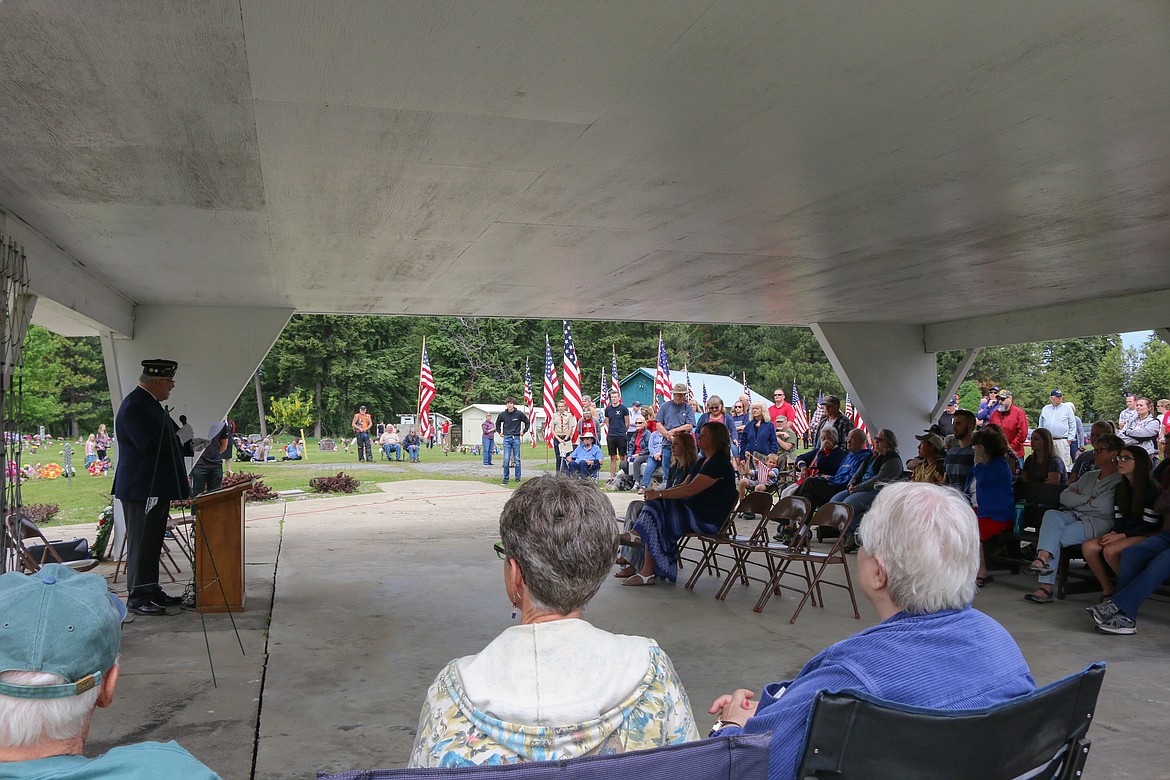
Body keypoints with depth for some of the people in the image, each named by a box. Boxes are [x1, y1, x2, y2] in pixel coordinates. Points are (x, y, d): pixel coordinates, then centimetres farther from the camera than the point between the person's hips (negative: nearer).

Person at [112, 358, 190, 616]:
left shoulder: (149, 403, 15)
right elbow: (150, 445, -26)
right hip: (141, 489, -11)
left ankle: (152, 591, 26)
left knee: (152, 542, 17)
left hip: (155, 488, 11)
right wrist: (183, 437, -15)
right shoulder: (135, 406, -18)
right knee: (141, 543, -3)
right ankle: (137, 598, 5)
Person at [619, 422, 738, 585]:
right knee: (654, 506, -7)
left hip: (709, 519, -10)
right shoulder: (703, 461, 18)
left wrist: (659, 494, -16)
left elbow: (690, 490, -21)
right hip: (693, 511, 10)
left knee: (654, 516, -19)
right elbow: (684, 485, 16)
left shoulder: (719, 463, -15)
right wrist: (658, 492, 1)